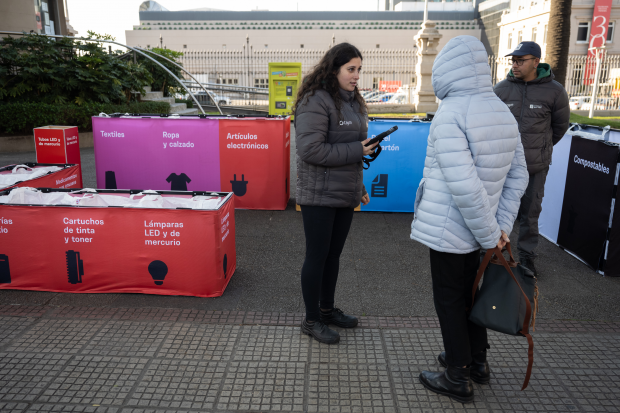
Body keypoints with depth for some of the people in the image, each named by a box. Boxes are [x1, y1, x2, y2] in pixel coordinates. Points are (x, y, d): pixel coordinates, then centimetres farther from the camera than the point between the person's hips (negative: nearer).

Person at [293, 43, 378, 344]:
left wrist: (360, 187, 17)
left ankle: (327, 309, 34)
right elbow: (310, 149, -23)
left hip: (345, 194, 8)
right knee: (317, 257, 3)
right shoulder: (316, 101, -14)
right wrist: (356, 150, -19)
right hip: (320, 195, -8)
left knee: (334, 253, 17)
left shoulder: (353, 102, 15)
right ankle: (311, 320, 19)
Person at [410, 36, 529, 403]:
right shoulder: (503, 111, 5)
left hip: (448, 230, -7)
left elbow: (464, 185, -28)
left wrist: (489, 234, -17)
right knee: (470, 291, 23)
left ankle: (458, 378, 24)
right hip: (476, 230, 8)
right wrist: (502, 226, 4)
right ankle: (477, 361, 40)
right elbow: (518, 175, 7)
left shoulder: (450, 114, -20)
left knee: (449, 300, 8)